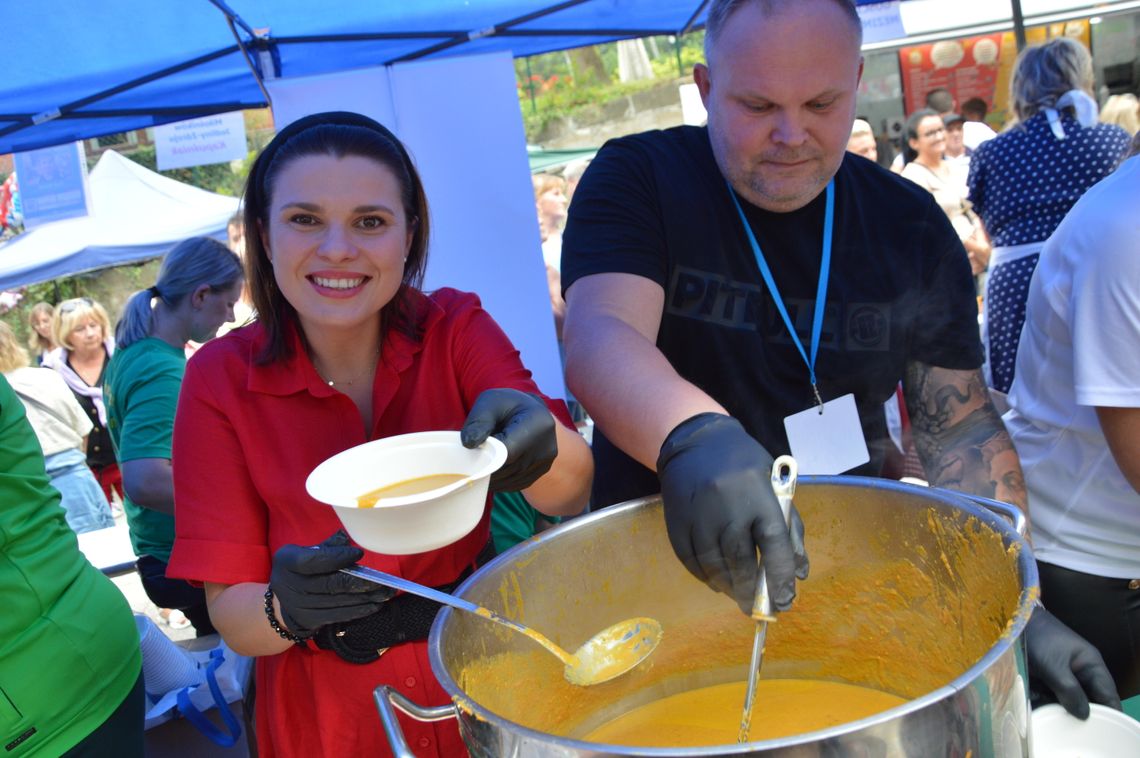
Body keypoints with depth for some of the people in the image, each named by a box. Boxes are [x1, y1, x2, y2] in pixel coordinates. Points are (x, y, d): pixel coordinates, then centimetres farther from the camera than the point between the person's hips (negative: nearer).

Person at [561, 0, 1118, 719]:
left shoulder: (912, 225, 1)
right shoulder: (636, 180, -9)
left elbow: (964, 426, 2)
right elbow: (599, 336, -26)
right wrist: (695, 435, -47)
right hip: (660, 560, -2)